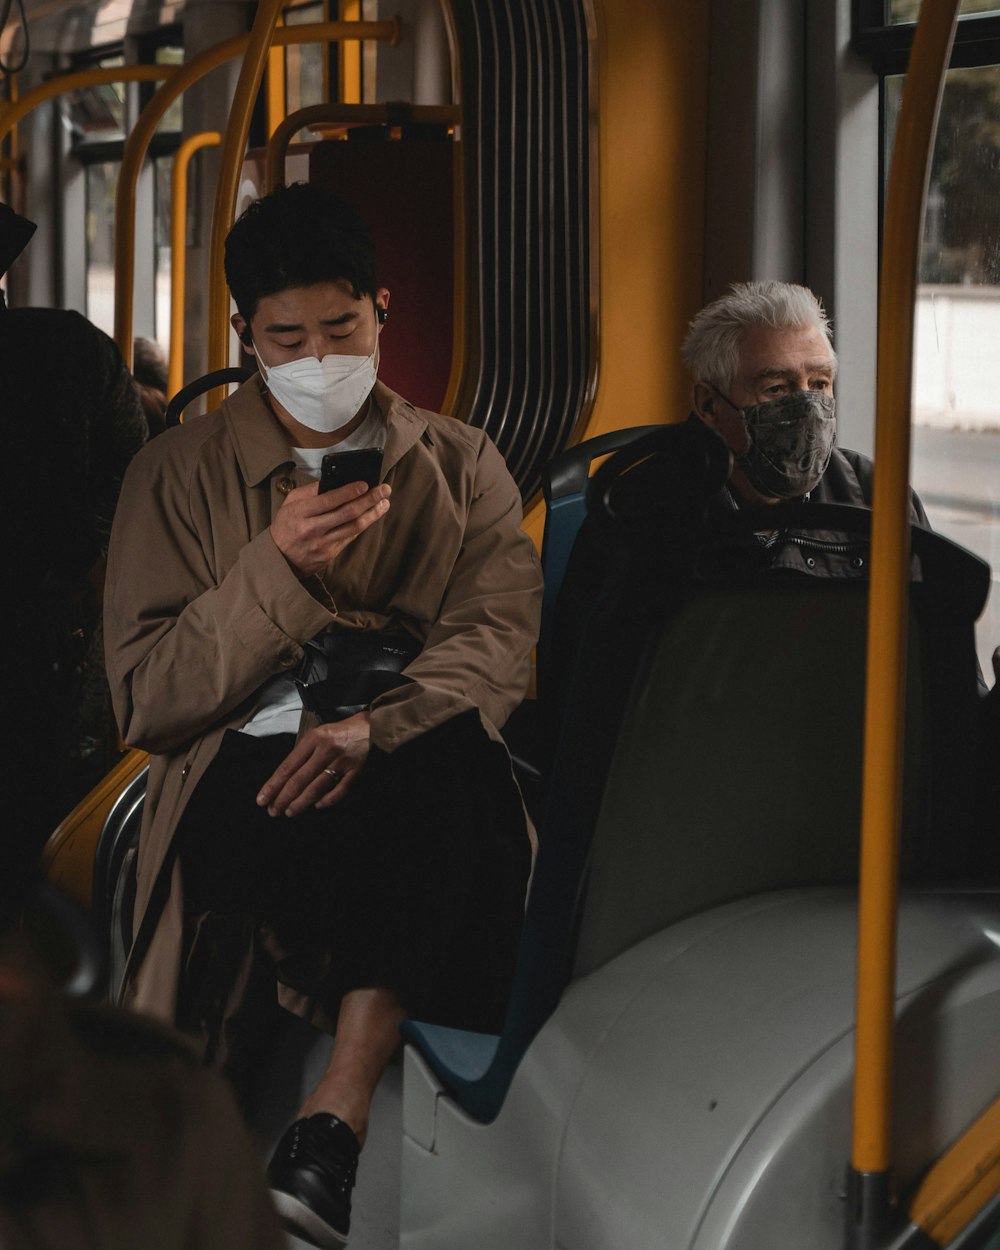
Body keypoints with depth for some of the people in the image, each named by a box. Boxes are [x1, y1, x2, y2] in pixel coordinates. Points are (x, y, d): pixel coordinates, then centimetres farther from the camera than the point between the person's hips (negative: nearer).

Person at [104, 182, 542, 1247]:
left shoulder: (461, 464, 17)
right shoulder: (177, 474, 13)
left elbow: (500, 638, 0)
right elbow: (146, 698, 4)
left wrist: (376, 729, -21)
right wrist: (278, 569, -12)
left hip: (415, 765, 1)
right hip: (245, 769, -1)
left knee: (455, 760, -38)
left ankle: (333, 1120, -39)